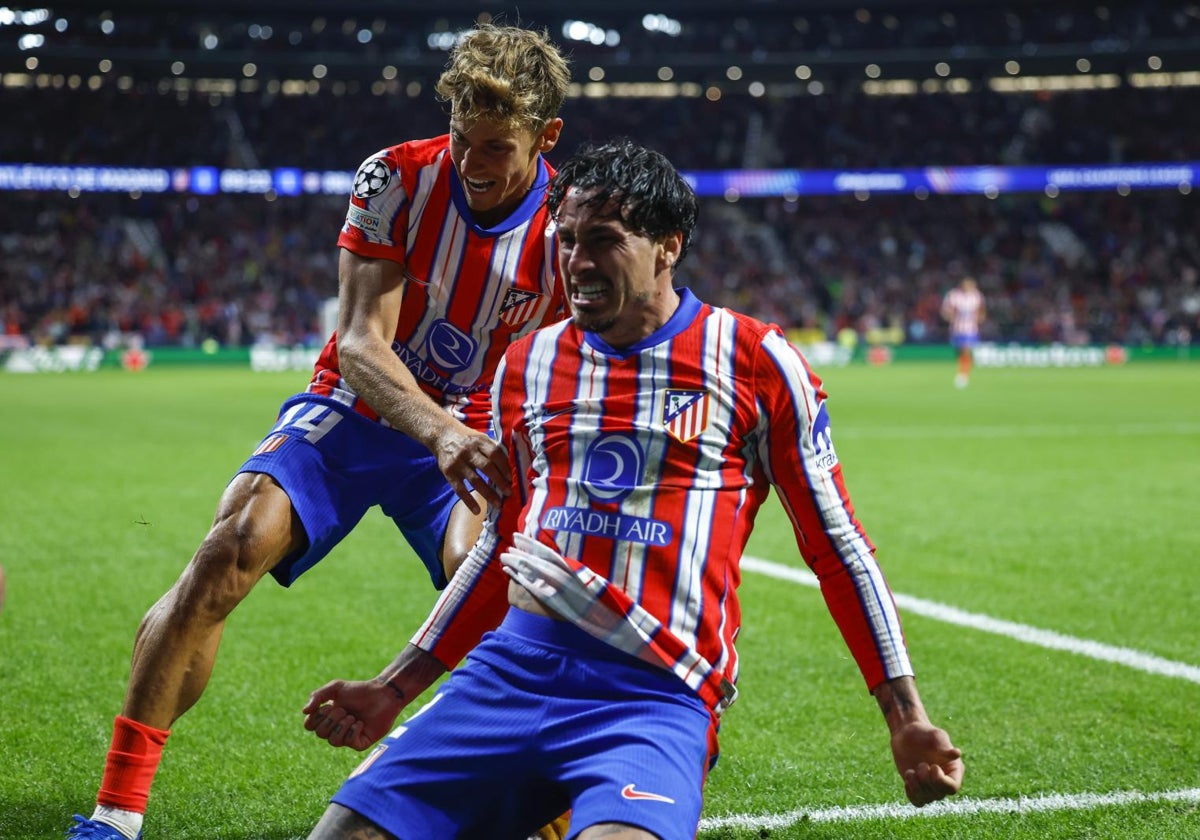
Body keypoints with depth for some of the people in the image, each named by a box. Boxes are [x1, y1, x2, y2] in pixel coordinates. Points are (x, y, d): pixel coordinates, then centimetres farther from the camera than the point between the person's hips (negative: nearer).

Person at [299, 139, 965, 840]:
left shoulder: (755, 361, 2)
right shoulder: (526, 364, 15)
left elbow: (837, 546, 7)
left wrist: (906, 716, 3)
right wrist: (396, 688, 23)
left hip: (656, 698, -5)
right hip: (511, 669, 5)